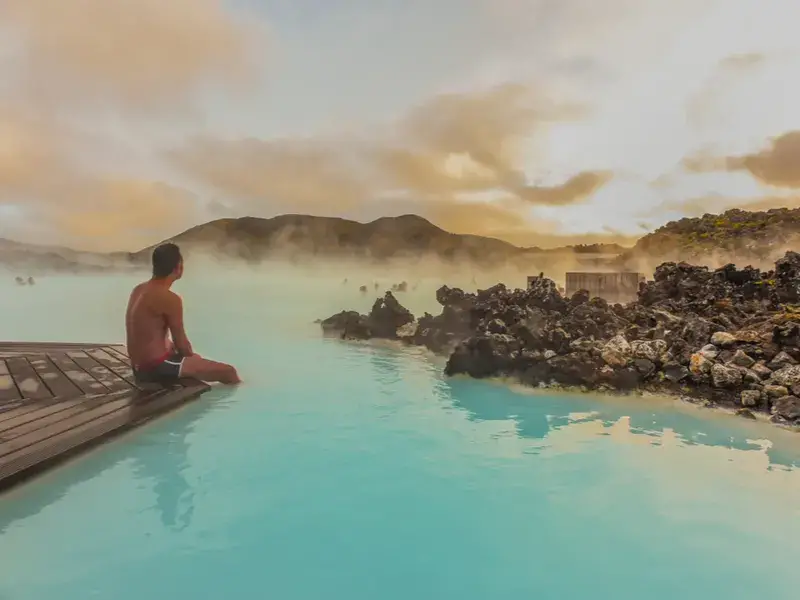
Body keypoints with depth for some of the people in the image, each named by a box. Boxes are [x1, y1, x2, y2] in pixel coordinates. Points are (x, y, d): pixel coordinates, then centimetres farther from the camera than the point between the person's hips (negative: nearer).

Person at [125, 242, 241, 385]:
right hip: (157, 368, -10)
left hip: (139, 366, 10)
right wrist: (192, 355, 9)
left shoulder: (139, 289, 8)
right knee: (228, 372, -6)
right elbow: (181, 343, -12)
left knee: (196, 358, 34)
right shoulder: (170, 299, -20)